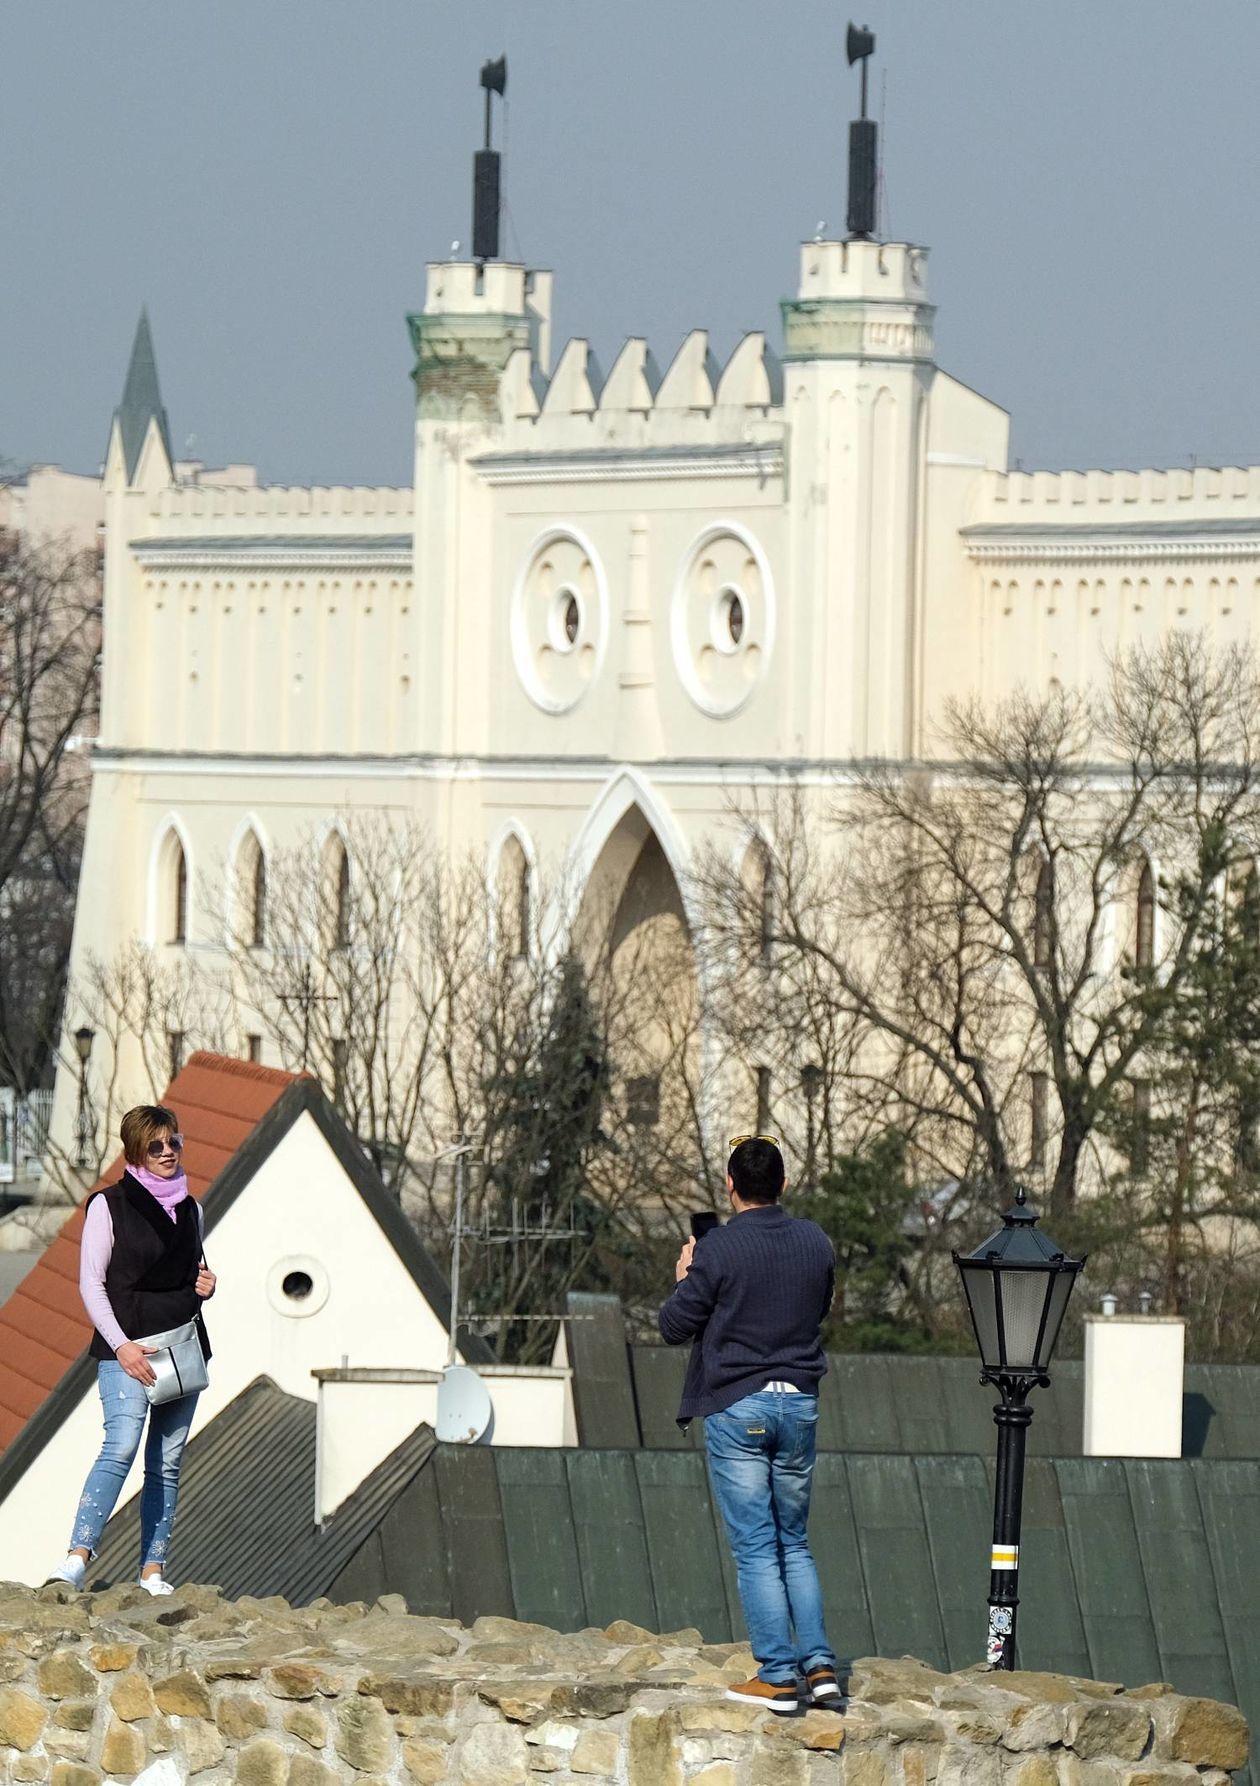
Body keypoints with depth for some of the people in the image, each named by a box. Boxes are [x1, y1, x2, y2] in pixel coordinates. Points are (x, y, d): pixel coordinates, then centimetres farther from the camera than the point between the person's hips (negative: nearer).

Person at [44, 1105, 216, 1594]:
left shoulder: (189, 1209, 15)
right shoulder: (109, 1206, -2)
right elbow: (91, 1284, -5)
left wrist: (207, 1287, 3)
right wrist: (121, 1345, -15)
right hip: (126, 1346, -6)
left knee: (167, 1462, 2)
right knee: (121, 1447, -22)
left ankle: (152, 1571, 3)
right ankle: (77, 1558, -29)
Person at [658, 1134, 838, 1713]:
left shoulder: (718, 1248, -12)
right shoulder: (816, 1243, 3)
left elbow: (674, 1327, -5)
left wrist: (685, 1279, 12)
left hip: (735, 1405, -4)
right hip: (800, 1404, 5)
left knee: (755, 1549, -1)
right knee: (794, 1544, 14)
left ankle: (777, 1675, -3)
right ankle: (819, 1663, 4)